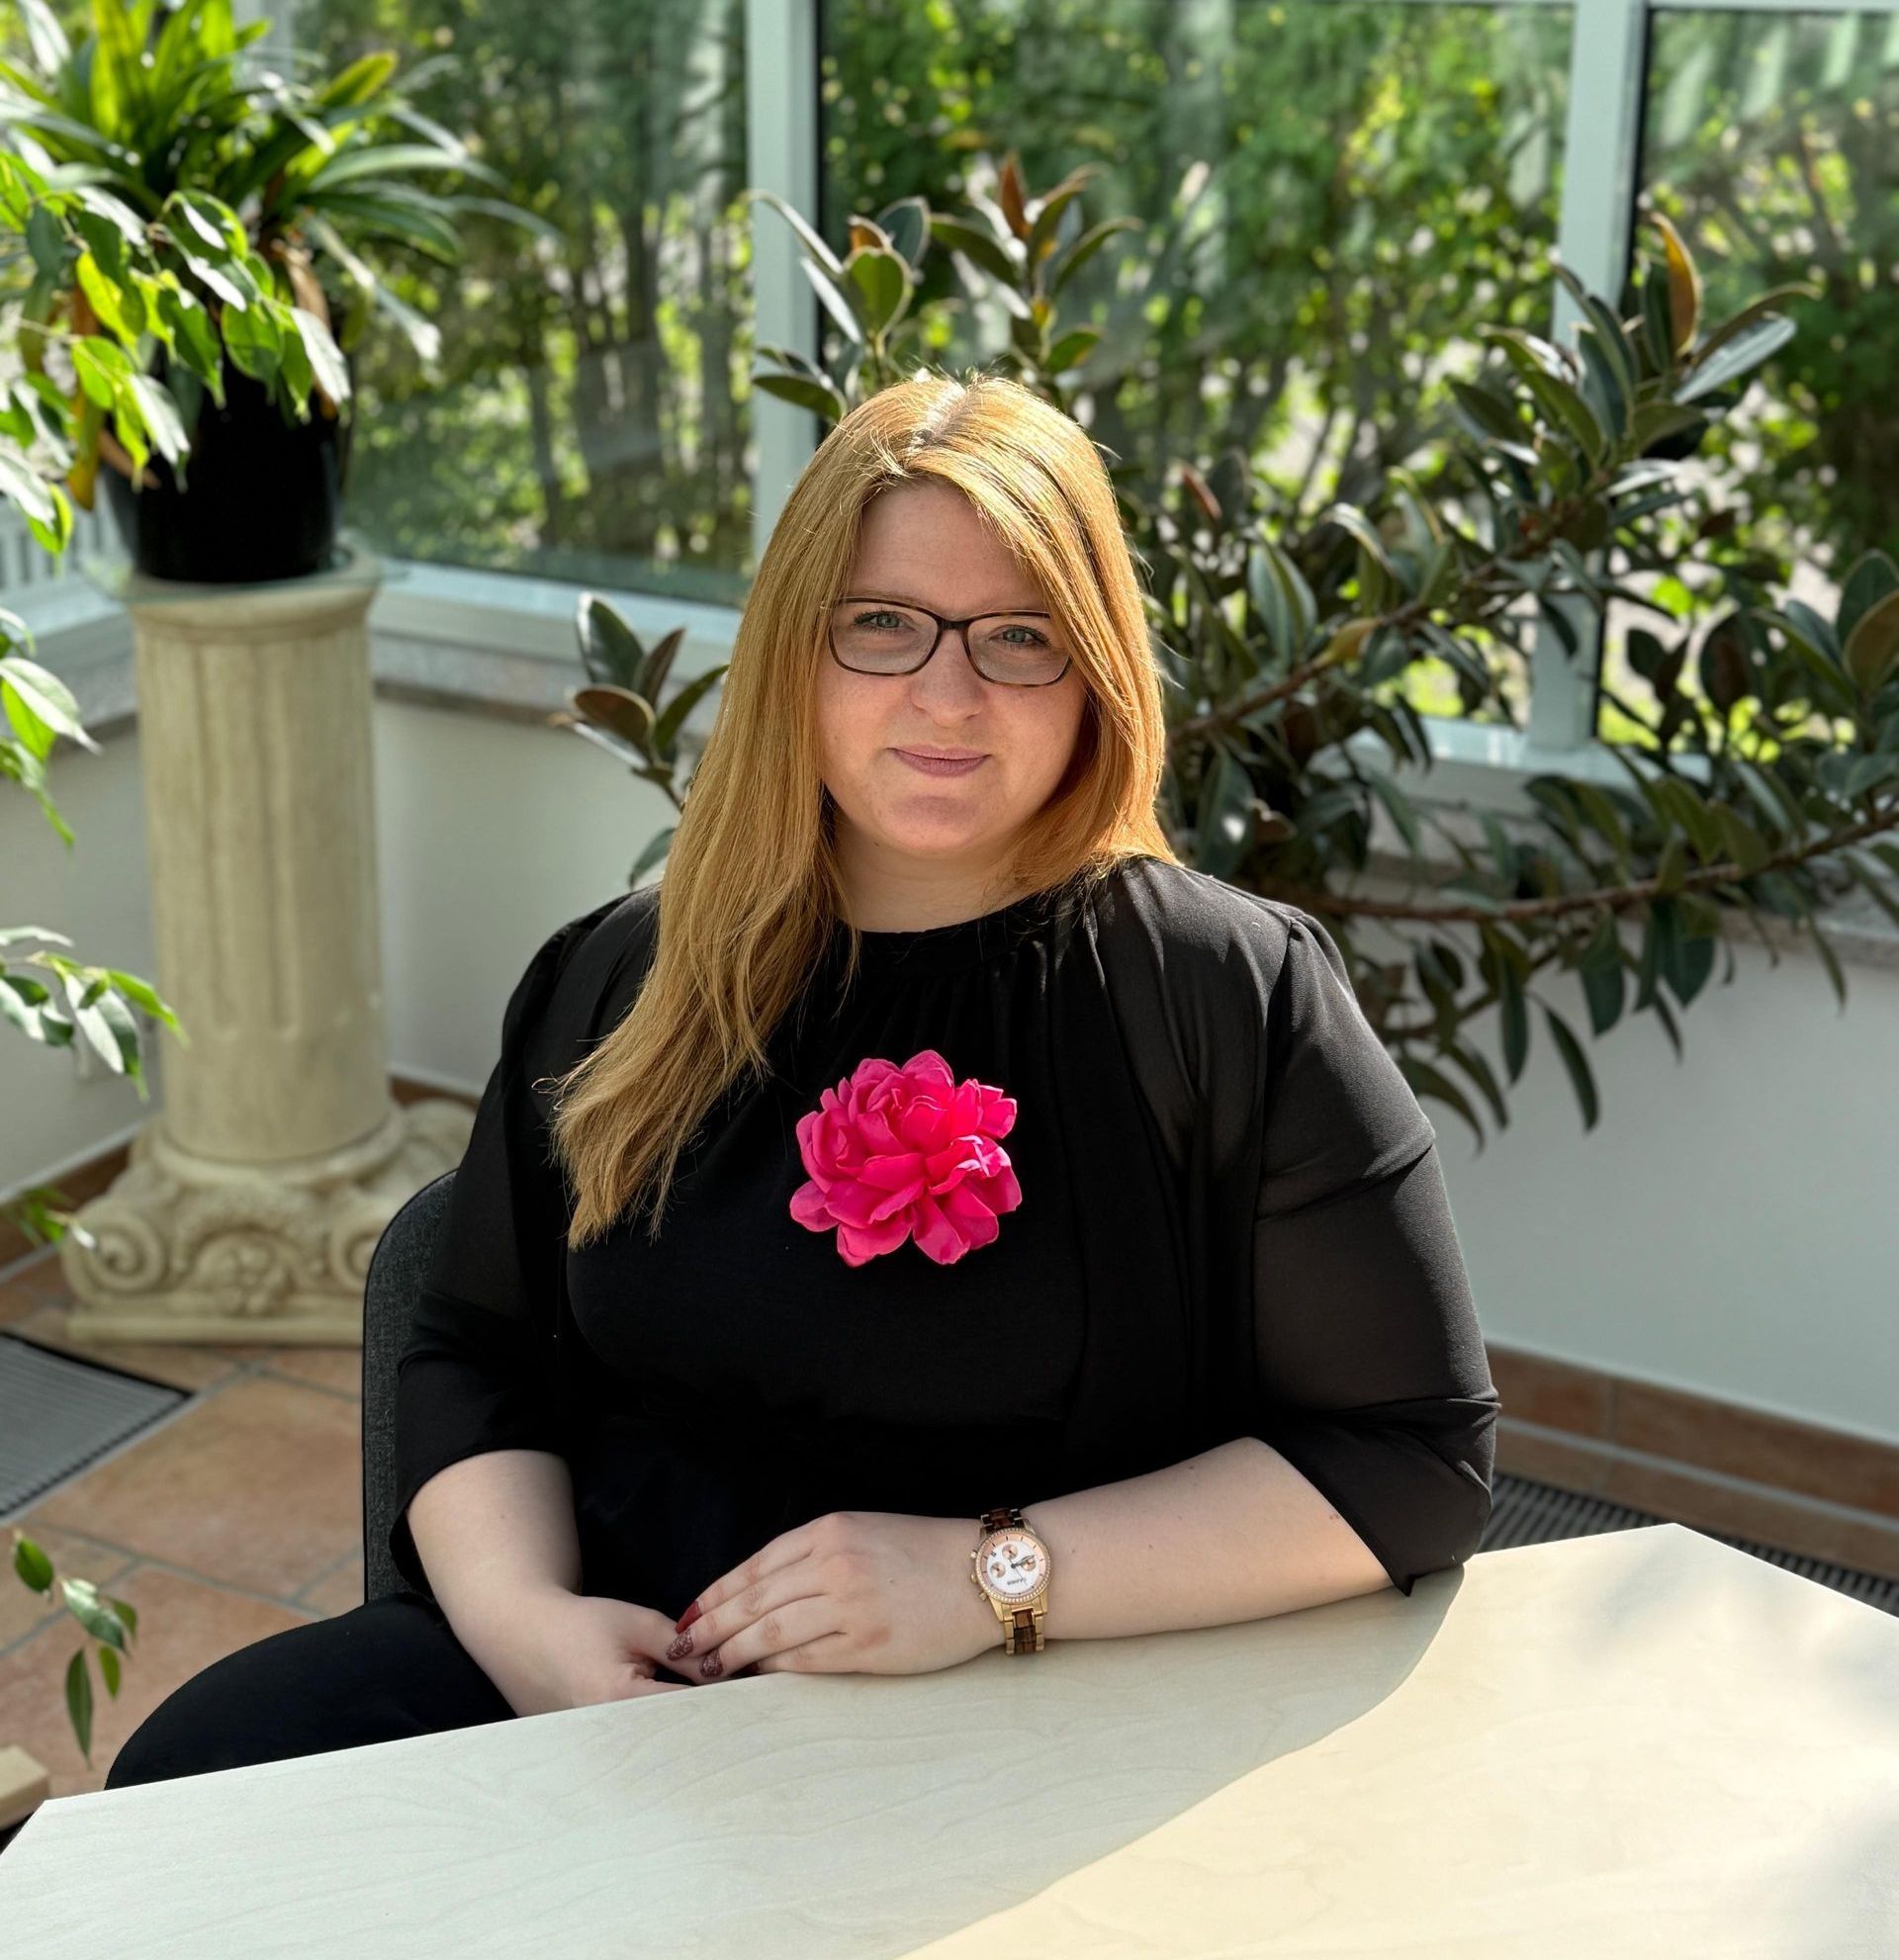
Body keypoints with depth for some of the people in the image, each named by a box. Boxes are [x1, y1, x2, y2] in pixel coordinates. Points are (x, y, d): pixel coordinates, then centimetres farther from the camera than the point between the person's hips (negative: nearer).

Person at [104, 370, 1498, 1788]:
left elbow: (1419, 1456, -6)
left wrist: (993, 1577, -15)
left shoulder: (1232, 995, -5)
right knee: (196, 1768, -19)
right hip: (606, 1667, 5)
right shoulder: (621, 977, 10)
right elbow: (476, 1356, 14)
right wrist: (525, 1618, -8)